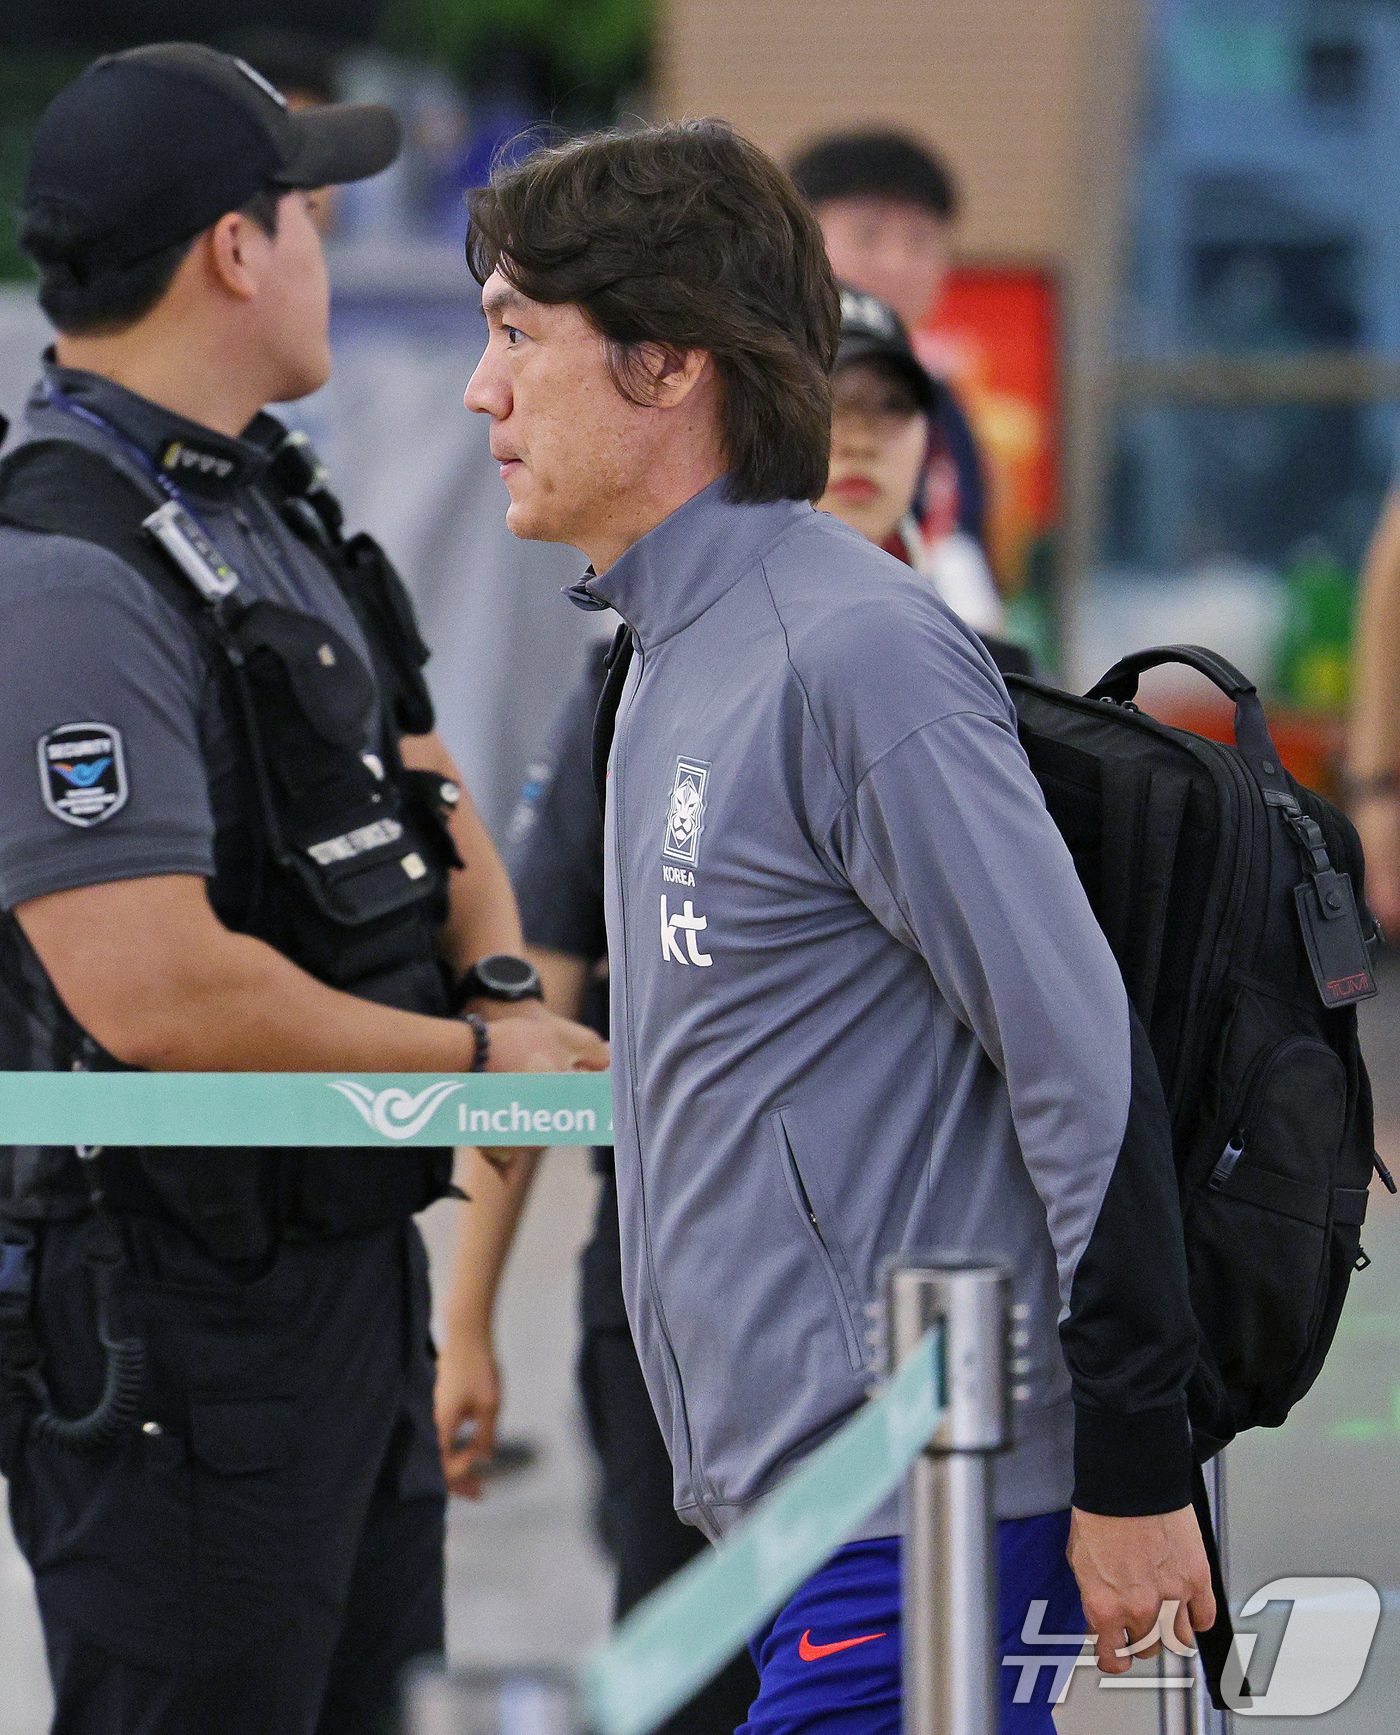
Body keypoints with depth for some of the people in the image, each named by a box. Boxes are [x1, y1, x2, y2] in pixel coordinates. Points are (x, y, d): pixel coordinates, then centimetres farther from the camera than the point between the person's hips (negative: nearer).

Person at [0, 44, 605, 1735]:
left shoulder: (277, 510, 13)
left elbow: (423, 797, 25)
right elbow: (156, 990, -27)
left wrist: (505, 988, 2)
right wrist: (473, 1059, -14)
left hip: (353, 1261, 10)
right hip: (174, 1323, -10)